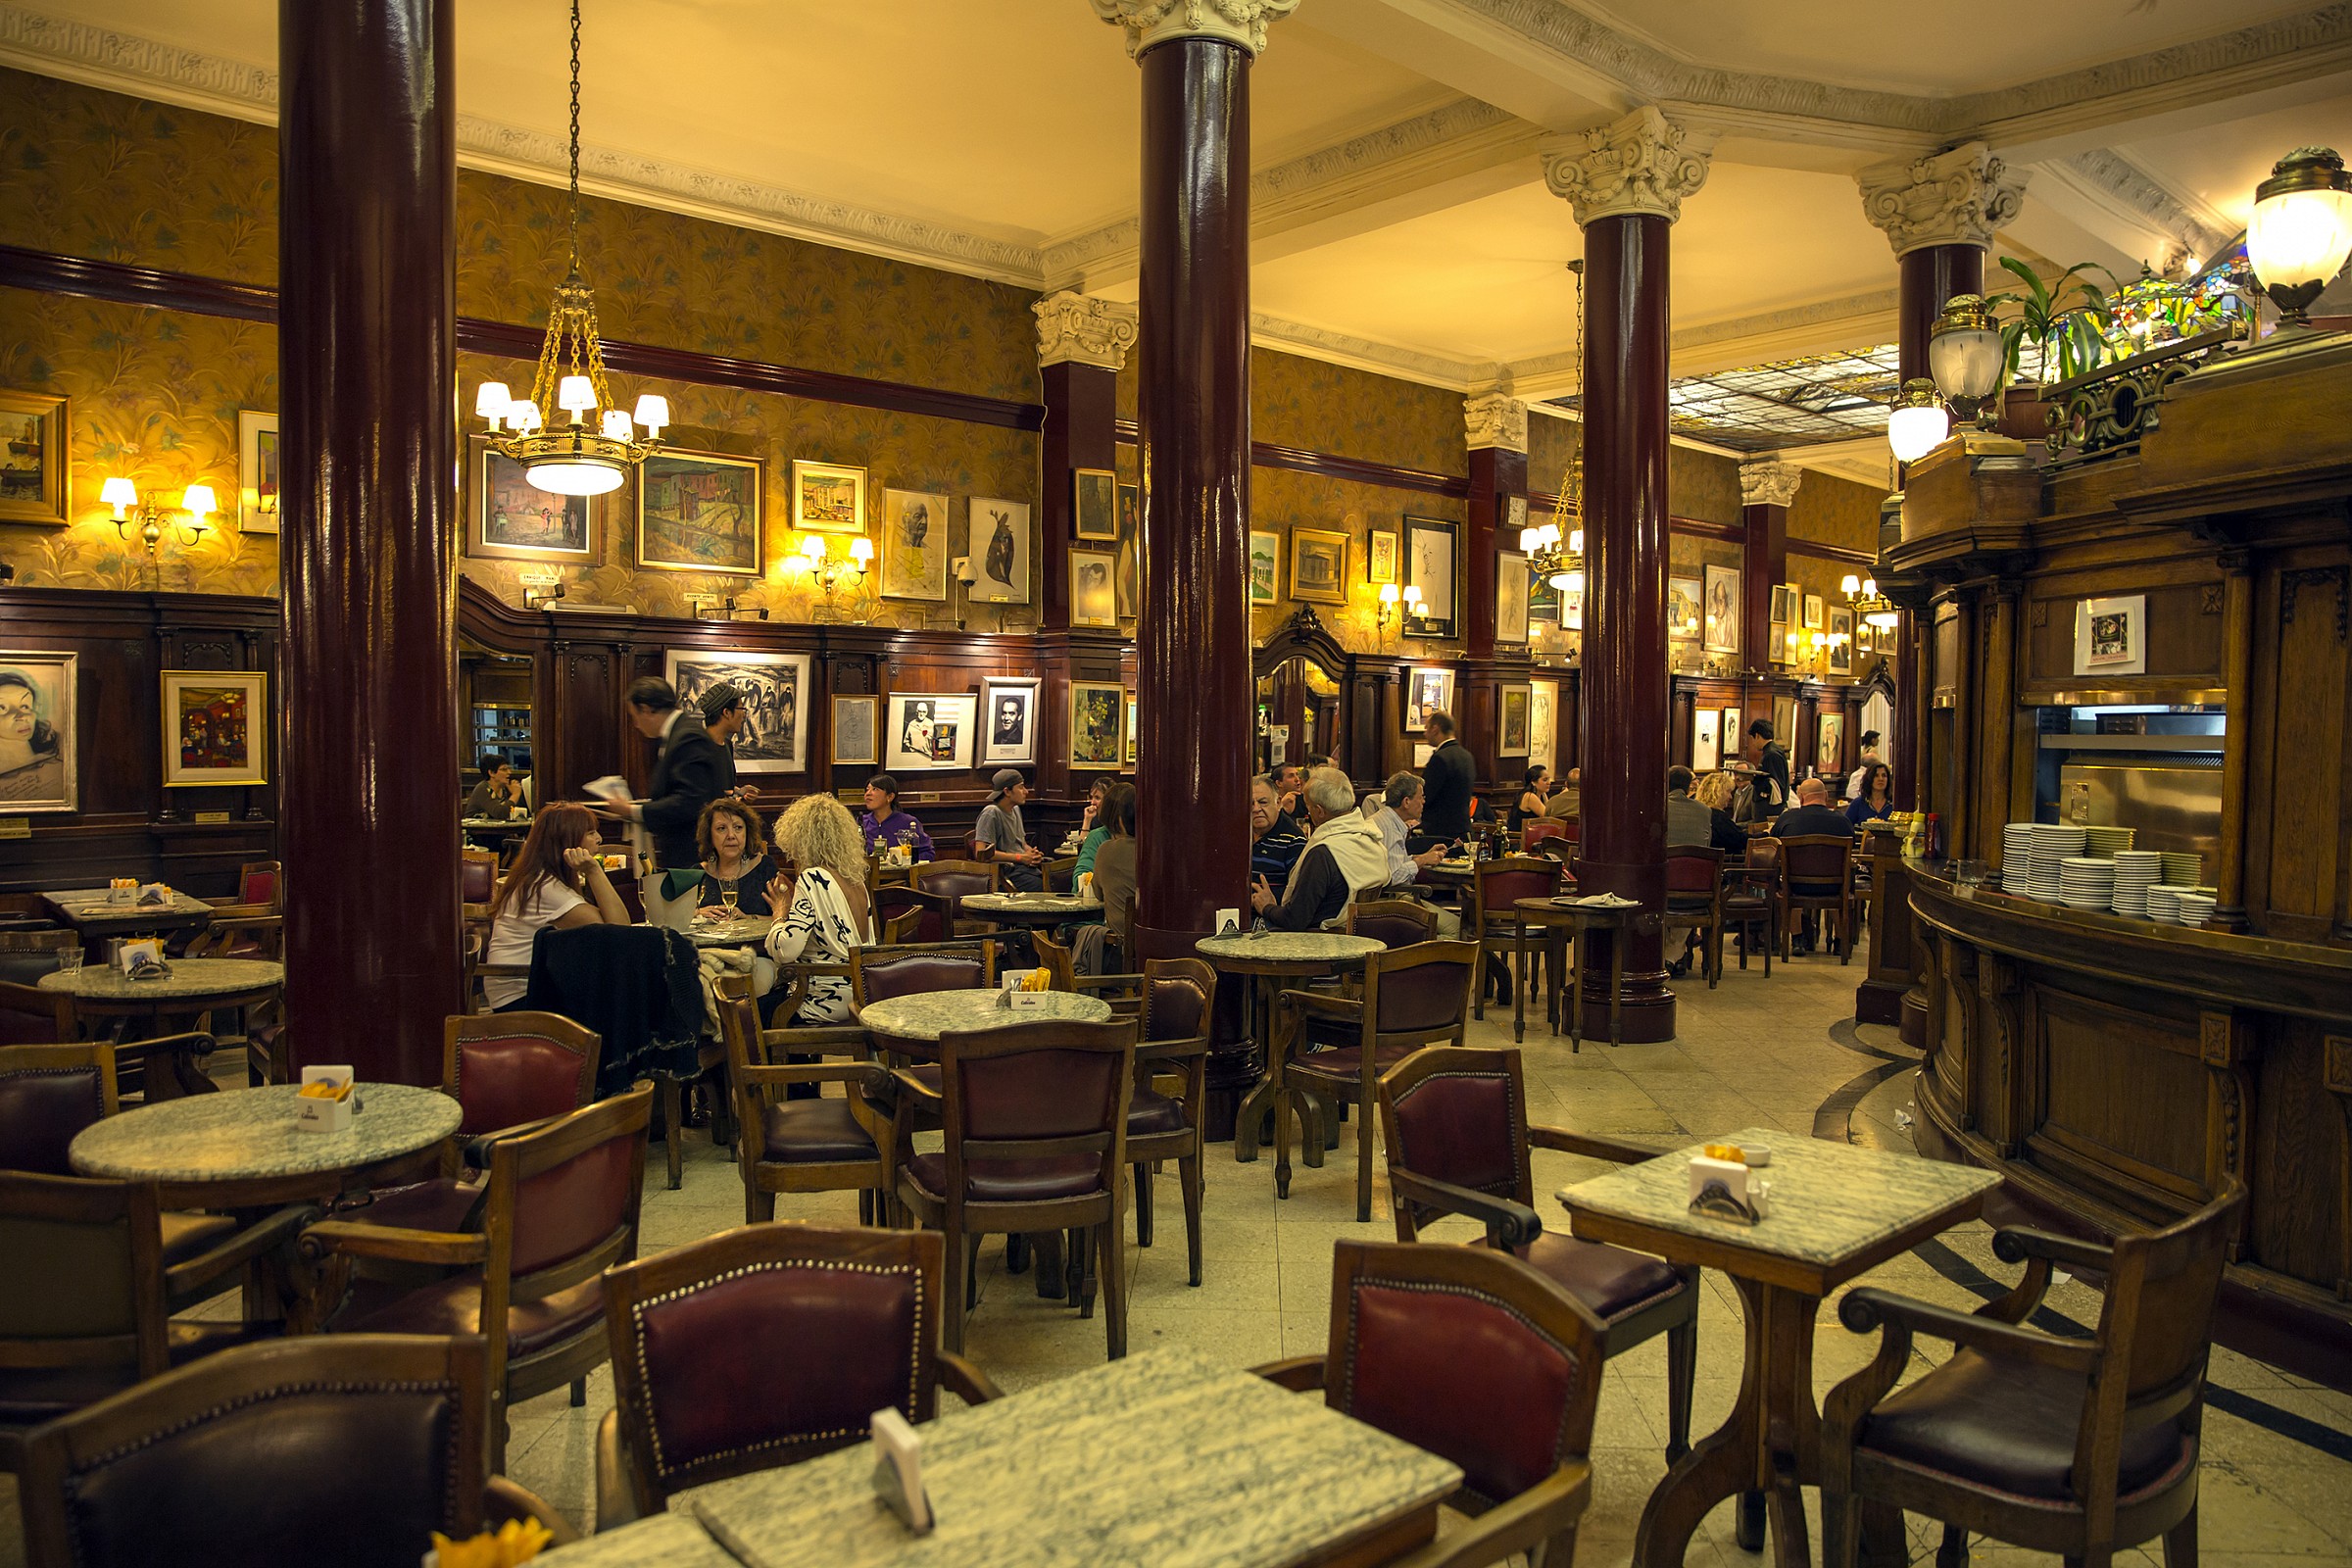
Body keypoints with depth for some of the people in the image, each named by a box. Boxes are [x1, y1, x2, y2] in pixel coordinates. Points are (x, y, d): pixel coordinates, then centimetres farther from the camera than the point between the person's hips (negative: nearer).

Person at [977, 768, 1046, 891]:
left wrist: (1032, 853, 7)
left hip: (1026, 867, 8)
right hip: (1007, 871, -8)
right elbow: (982, 853, -15)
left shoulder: (1016, 810, 21)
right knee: (1043, 889, -32)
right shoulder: (991, 813, -7)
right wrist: (1019, 857, -12)